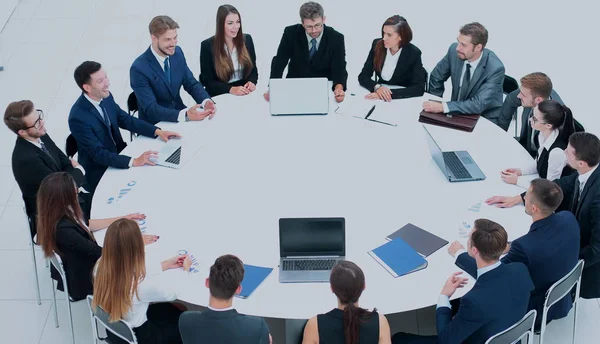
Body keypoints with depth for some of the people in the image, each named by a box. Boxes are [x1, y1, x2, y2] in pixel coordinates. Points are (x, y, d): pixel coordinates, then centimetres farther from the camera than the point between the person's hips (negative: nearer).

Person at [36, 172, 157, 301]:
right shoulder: (64, 230, -37)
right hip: (83, 280, -7)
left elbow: (86, 224, 7)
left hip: (83, 262, 7)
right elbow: (102, 253, -29)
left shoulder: (62, 213, -13)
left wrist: (122, 219, 6)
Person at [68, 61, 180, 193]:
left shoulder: (106, 97, -7)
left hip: (119, 152, 7)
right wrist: (134, 162, -37)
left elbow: (125, 119, 7)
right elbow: (98, 154, -29)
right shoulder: (78, 118, -28)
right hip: (100, 171, -7)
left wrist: (157, 131, -4)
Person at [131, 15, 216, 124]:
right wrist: (185, 115, -38)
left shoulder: (177, 53, -2)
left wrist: (206, 101, -17)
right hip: (155, 125, -6)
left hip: (180, 112, 7)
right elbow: (151, 109, -24)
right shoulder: (139, 68, -21)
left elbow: (191, 83, 4)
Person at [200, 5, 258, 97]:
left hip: (245, 94, 3)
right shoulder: (207, 45, -5)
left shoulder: (247, 39, 6)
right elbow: (208, 81, -6)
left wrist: (251, 82, -10)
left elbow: (253, 70, 12)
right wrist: (231, 89, -20)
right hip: (220, 96, -3)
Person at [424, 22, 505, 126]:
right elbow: (436, 78, 7)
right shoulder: (454, 50, -10)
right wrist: (435, 104, -1)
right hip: (457, 113, 5)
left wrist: (443, 107, -34)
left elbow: (478, 105, -29)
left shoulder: (495, 68, -24)